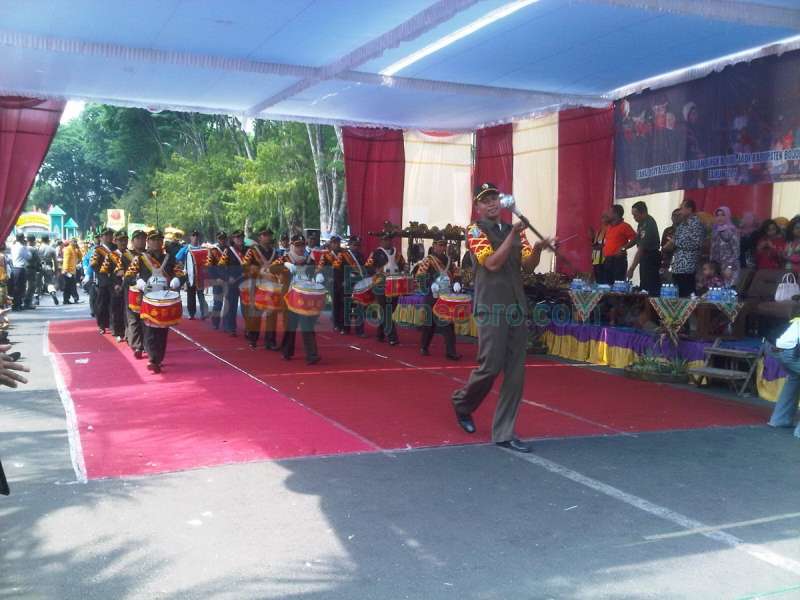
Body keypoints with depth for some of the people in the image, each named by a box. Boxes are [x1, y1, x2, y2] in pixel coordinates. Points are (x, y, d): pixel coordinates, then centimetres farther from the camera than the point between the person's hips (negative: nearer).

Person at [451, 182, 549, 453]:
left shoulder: (516, 230, 16)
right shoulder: (475, 231, -2)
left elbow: (528, 264, 4)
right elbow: (492, 263, -16)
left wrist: (537, 249, -16)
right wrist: (512, 234, -21)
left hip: (517, 307, 6)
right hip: (491, 308, -6)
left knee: (516, 373, 2)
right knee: (490, 367, -6)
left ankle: (503, 433, 8)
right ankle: (462, 402, 24)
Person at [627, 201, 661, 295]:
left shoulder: (648, 225, -25)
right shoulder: (642, 222, 3)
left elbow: (641, 249, -28)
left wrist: (632, 268, -29)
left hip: (651, 260, -10)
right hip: (645, 258, 10)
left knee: (652, 289, -9)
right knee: (644, 287, 14)